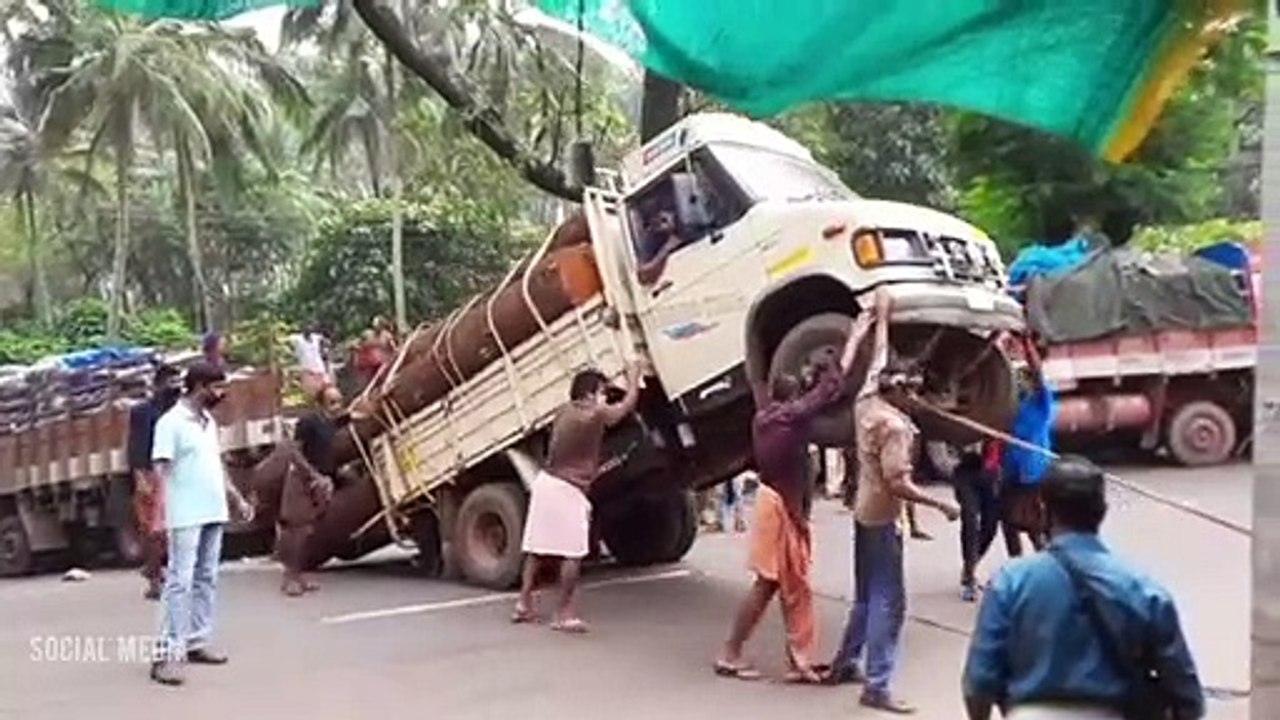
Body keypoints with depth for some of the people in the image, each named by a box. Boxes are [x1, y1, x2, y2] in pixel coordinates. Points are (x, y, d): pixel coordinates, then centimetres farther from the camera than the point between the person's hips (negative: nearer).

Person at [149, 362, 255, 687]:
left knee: (206, 580, 11)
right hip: (186, 517, -8)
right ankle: (169, 654, -8)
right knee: (180, 582, -9)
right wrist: (160, 513, -23)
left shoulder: (210, 422, 14)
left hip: (214, 513, 8)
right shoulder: (171, 422, -10)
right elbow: (161, 469, -15)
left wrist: (238, 499, 23)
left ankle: (196, 643, 18)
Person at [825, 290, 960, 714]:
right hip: (883, 517, -9)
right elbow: (897, 484, -25)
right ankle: (877, 687, -7)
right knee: (888, 602, -7)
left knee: (867, 595, 20)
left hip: (864, 511, 9)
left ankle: (844, 664, 29)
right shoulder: (894, 425, -21)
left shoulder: (865, 402, 2)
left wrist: (882, 317, 27)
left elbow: (877, 361, 18)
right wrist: (941, 505, -20)